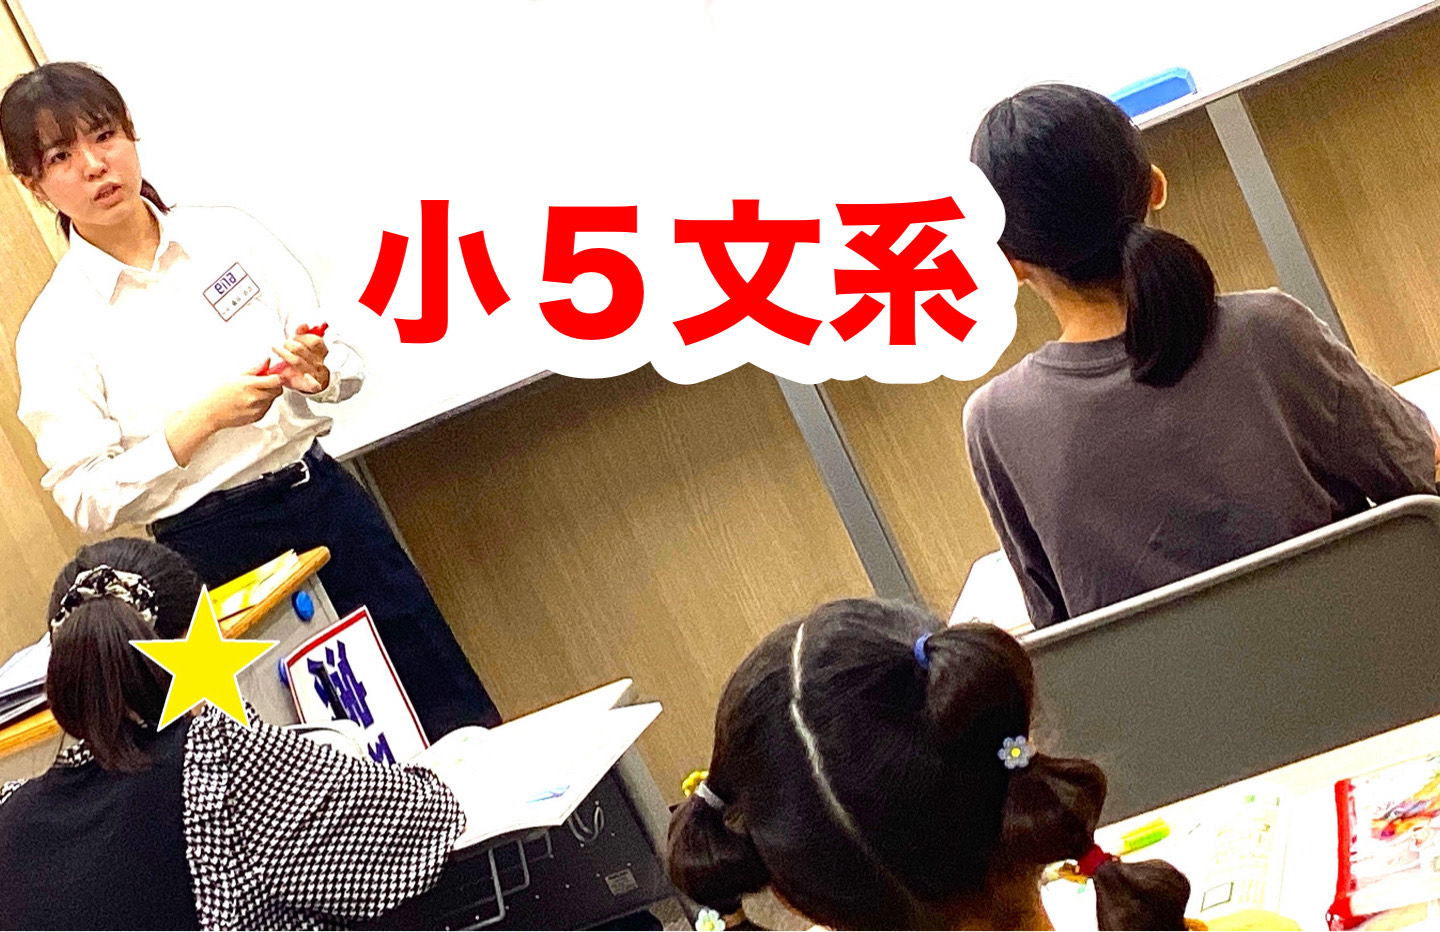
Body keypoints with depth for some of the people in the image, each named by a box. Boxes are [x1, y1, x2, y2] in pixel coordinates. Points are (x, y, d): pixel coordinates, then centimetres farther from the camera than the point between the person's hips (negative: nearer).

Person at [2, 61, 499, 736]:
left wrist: (315, 372, -14)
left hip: (324, 498, 3)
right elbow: (86, 500, -8)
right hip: (211, 550, -3)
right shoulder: (55, 329, -6)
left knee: (459, 715, 5)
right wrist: (202, 420, -19)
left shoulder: (227, 234, 4)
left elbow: (346, 366, 10)